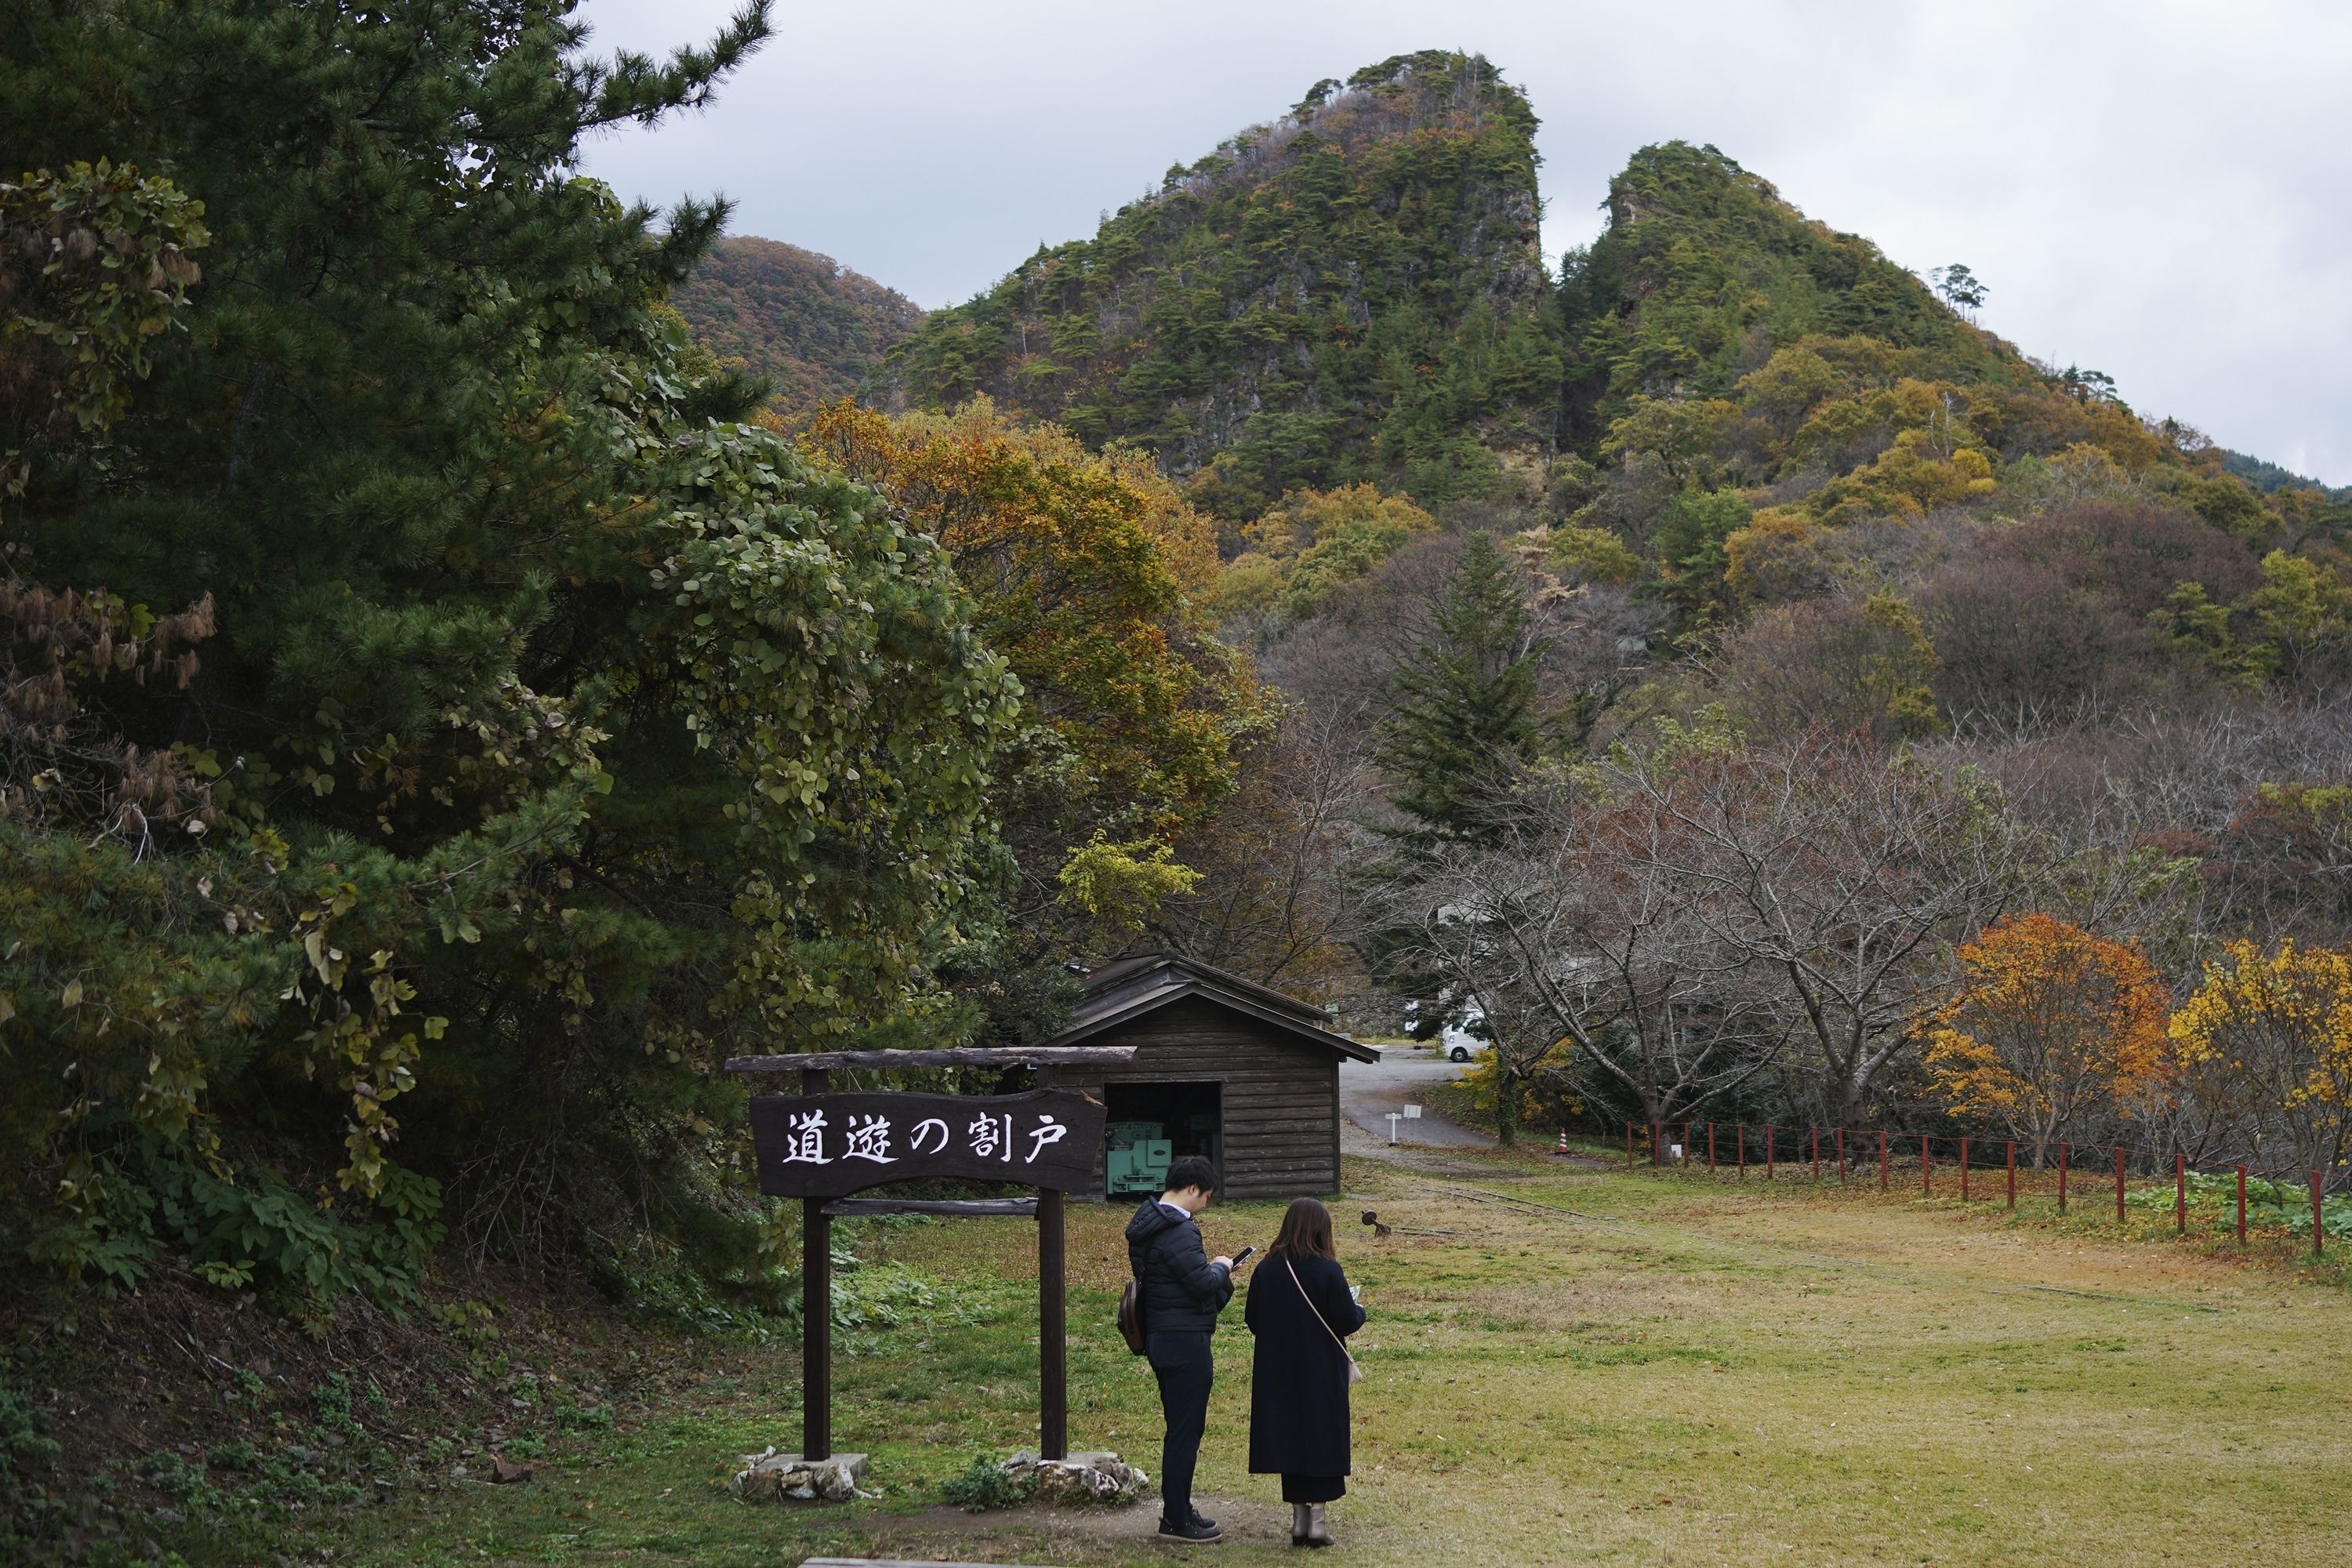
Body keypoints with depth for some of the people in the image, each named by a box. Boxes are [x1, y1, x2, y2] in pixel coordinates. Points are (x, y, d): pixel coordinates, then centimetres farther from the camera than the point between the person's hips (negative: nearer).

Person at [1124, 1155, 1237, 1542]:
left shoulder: (1147, 1224, 11)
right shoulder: (1178, 1232, -21)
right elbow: (1202, 1283, -26)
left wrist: (1213, 1271, 11)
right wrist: (1221, 1267, -6)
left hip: (1161, 1337, 10)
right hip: (1185, 1341, -10)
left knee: (1181, 1427, 18)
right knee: (1186, 1430, -3)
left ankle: (1177, 1509, 26)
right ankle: (1176, 1520, 2)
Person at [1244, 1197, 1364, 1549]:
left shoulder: (1267, 1269, -5)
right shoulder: (1327, 1271, -16)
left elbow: (1252, 1318, 2)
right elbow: (1348, 1321, -14)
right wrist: (1360, 1311, 8)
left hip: (1279, 1374, 3)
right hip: (1322, 1373, -3)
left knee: (1288, 1437, 11)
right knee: (1322, 1437, 7)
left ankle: (1299, 1516, 13)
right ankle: (1317, 1517, 3)